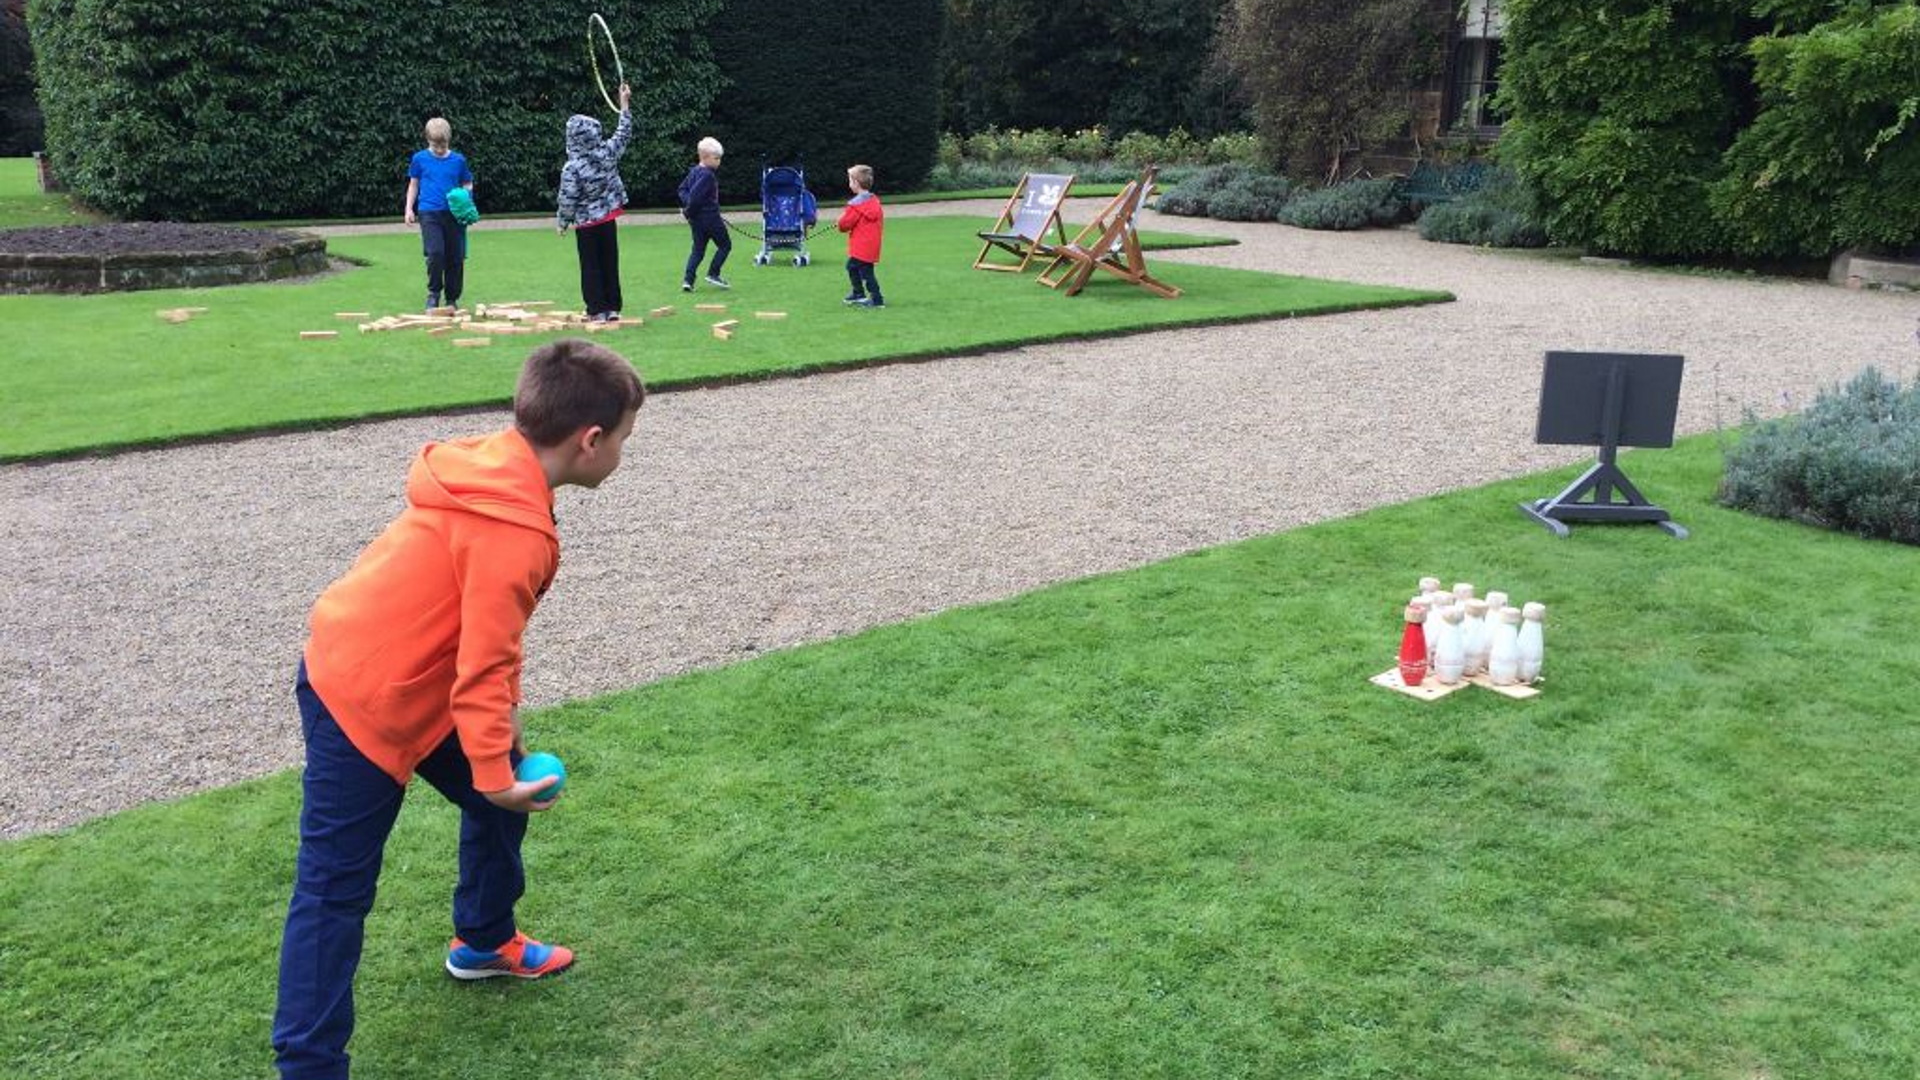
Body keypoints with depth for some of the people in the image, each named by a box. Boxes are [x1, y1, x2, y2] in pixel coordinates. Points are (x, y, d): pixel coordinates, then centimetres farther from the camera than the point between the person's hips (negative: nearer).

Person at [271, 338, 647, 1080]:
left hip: (401, 677, 10)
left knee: (499, 795, 22)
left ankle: (485, 942, 44)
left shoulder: (500, 465, 0)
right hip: (361, 698, -10)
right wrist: (494, 771, -17)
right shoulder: (514, 529, -29)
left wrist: (503, 727, 14)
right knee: (335, 889, -2)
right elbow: (485, 663, -25)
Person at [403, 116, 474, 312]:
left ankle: (452, 298, 17)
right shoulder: (420, 159, 5)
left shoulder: (458, 160, 5)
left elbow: (467, 184, 15)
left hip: (454, 213, 2)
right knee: (435, 253, -17)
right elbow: (413, 185, 14)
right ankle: (434, 292, 1)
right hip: (429, 213, -2)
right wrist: (409, 209, 8)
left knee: (456, 257, 3)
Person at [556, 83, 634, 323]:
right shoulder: (607, 153, -9)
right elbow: (623, 133, 8)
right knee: (610, 263, 10)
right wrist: (625, 103, 17)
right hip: (609, 219, 4)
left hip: (586, 224, -4)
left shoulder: (572, 168, -21)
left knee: (591, 267, 4)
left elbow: (568, 201, -15)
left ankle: (598, 309, 5)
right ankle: (613, 307, 13)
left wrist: (562, 222, 3)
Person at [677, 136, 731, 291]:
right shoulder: (707, 175, -19)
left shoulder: (694, 171, 11)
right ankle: (713, 274, 7)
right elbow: (695, 195, -26)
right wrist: (689, 210, -12)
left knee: (698, 250, 12)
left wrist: (687, 206, 1)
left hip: (696, 219, 9)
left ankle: (687, 279, 3)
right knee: (725, 245, 9)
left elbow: (683, 188, 15)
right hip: (709, 217, -9)